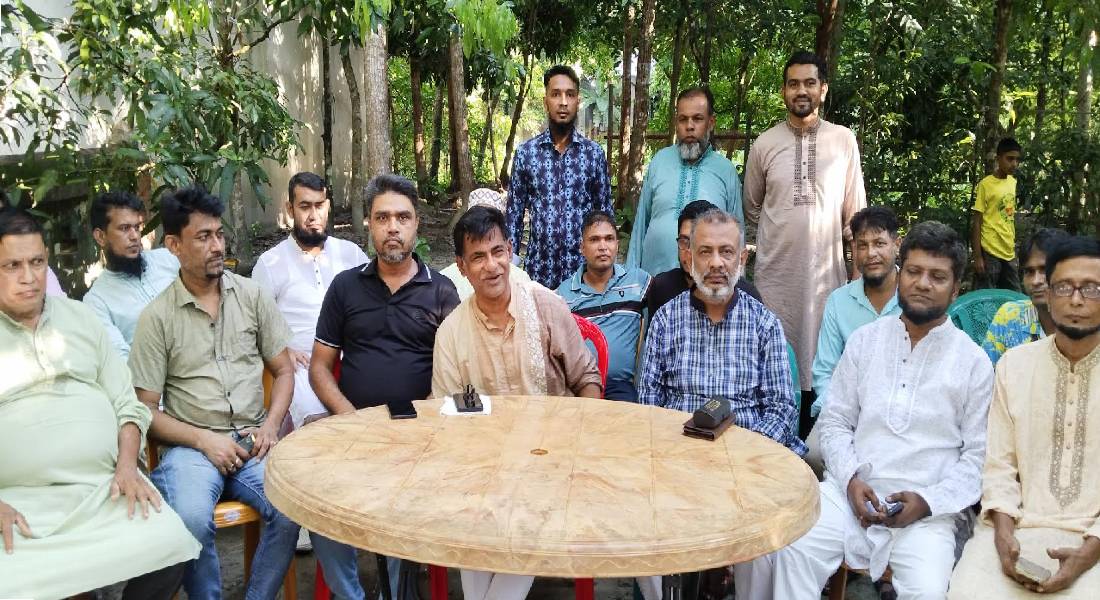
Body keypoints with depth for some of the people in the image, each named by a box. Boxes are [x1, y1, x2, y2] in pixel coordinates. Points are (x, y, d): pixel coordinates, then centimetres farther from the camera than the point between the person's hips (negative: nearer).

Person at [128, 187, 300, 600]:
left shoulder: (252, 296, 7)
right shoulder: (157, 317, 0)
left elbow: (283, 371, 11)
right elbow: (146, 410, 1)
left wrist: (270, 426, -5)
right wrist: (204, 441, -12)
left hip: (253, 440, 2)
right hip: (192, 445, -2)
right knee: (192, 520, -32)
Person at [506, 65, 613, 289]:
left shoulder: (594, 153, 2)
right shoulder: (525, 152, 1)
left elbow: (604, 212, 6)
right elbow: (514, 213, 5)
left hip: (584, 268, 0)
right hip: (539, 269, 0)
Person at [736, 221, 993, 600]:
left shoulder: (973, 362, 4)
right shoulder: (864, 340, 10)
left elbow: (978, 455, 2)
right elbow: (835, 421, 10)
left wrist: (928, 501, -11)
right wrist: (850, 479, -6)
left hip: (928, 509, -1)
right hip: (849, 491, 2)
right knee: (786, 554, -22)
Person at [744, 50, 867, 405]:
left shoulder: (844, 140, 2)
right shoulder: (765, 143, 2)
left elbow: (855, 210, 5)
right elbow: (751, 208, 14)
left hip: (826, 268, 0)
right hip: (776, 269, 1)